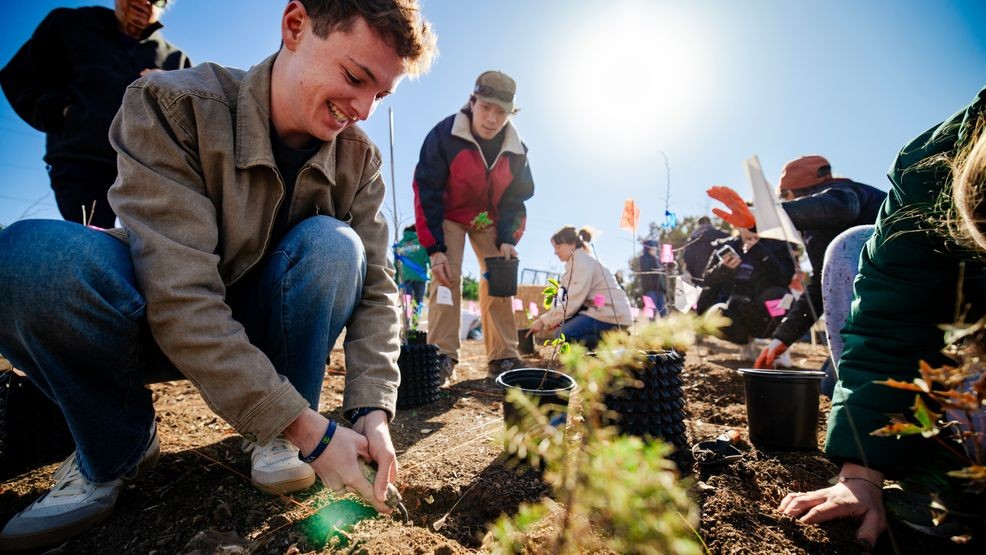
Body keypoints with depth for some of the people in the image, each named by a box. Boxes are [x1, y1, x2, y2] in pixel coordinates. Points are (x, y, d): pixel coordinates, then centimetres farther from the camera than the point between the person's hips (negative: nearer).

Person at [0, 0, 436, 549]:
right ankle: (115, 449, -3)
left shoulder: (359, 157, -9)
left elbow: (376, 286, -11)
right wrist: (309, 430, -33)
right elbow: (180, 294, -31)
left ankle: (275, 439, -8)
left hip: (266, 330, 2)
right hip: (161, 326, -1)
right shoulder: (172, 106, -21)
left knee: (333, 243, -27)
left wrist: (373, 410, -25)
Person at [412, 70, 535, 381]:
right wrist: (435, 248, -26)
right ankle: (442, 356, -17)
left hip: (490, 219, 4)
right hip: (448, 215, -3)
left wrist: (508, 239, -17)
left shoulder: (516, 149, -14)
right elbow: (426, 192, -22)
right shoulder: (444, 135, -26)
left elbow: (515, 199, -2)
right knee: (447, 276, -21)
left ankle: (504, 359, 3)